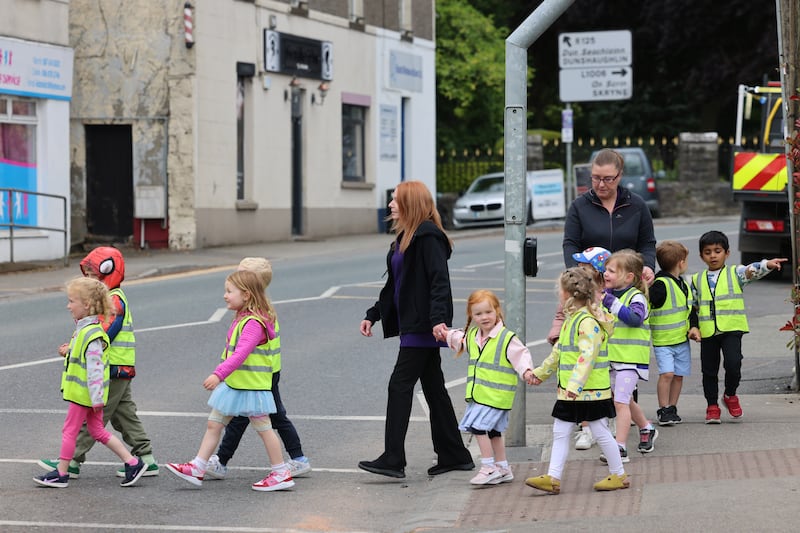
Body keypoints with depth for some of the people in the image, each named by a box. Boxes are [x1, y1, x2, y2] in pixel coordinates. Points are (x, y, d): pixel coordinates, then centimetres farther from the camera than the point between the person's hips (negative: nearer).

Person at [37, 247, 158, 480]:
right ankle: (147, 460, 14)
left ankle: (72, 462, -3)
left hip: (113, 370, -10)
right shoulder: (110, 298, 16)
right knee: (125, 415, 12)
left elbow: (103, 337, -23)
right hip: (120, 371, 10)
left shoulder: (114, 301, -16)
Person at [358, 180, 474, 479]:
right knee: (433, 387, 12)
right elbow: (394, 285, 24)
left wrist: (438, 319, -30)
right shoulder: (404, 238, 18)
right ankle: (454, 455, 18)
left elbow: (439, 280, -21)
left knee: (400, 385, -11)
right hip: (413, 325, 10)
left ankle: (393, 460, -11)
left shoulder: (428, 236, -13)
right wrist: (373, 315, 21)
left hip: (423, 327, -10)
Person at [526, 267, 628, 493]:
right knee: (560, 432, 6)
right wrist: (541, 372, 32)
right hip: (569, 391, 10)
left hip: (591, 390, -10)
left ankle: (619, 475, 15)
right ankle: (553, 478, 6)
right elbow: (559, 351, 25)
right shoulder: (572, 319, 13)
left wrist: (575, 385, -35)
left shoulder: (587, 322, -18)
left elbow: (587, 355, -28)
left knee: (600, 432, 1)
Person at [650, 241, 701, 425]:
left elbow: (690, 308, 19)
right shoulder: (660, 284, -17)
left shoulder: (683, 284, 11)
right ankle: (663, 410, -2)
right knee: (667, 374, -14)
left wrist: (694, 327, 7)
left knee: (679, 375, 9)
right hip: (663, 340, -7)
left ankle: (672, 409, 20)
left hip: (682, 339, 7)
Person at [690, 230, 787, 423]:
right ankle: (712, 406, 20)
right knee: (709, 370, 7)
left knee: (733, 364, -17)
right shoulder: (697, 280, 11)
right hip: (707, 333, 3)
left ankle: (730, 395, 9)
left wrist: (767, 264, -33)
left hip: (732, 329, -3)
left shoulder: (735, 273, 4)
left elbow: (752, 271, -14)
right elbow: (693, 306, 18)